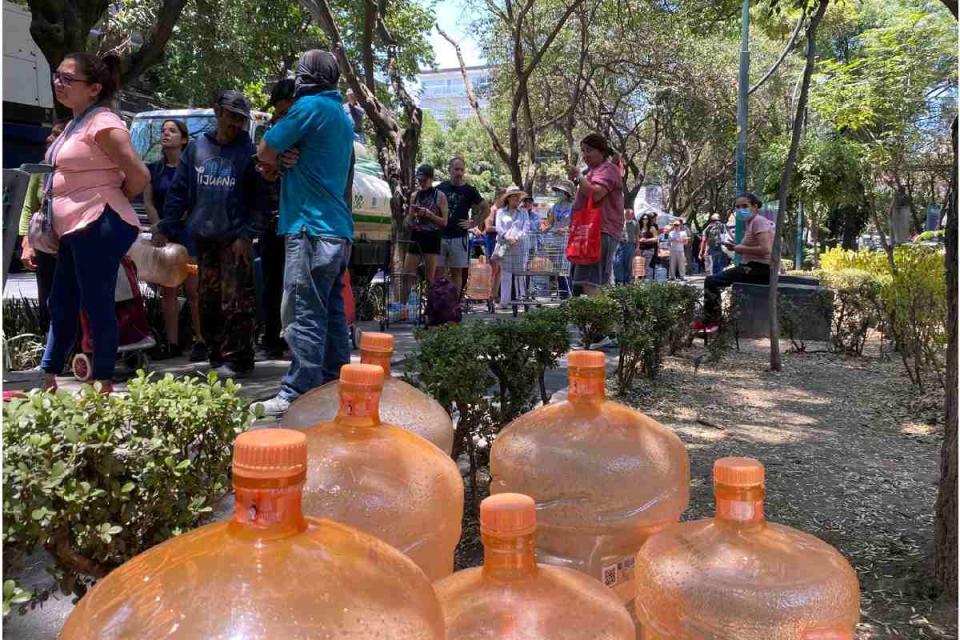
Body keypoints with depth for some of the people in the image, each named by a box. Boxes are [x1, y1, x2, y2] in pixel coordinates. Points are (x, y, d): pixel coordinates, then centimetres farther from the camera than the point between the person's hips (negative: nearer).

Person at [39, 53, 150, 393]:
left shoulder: (102, 123, -12)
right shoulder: (75, 124, 18)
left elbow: (140, 175, -18)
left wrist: (110, 203, -2)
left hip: (98, 227, -10)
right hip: (75, 230, 10)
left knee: (97, 305, -4)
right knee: (61, 306, 14)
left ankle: (105, 386, 7)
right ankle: (49, 382, 24)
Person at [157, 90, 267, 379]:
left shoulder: (248, 151, 0)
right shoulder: (196, 148, 10)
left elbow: (259, 198, -5)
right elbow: (179, 191, 11)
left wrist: (247, 235, -14)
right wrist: (165, 229, 5)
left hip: (234, 239, -4)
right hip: (203, 236, 4)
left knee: (235, 301, -7)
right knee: (208, 301, 9)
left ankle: (236, 359, 1)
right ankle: (215, 356, 20)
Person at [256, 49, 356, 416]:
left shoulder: (310, 106, -7)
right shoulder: (342, 117, 20)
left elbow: (266, 151, -5)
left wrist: (272, 162, 16)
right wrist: (280, 162, 4)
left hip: (311, 228, -9)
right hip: (338, 230, 9)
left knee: (304, 314, -8)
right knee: (331, 312, 11)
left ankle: (298, 395, -6)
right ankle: (333, 388, 17)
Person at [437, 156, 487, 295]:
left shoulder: (469, 190, 2)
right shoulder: (441, 188, 7)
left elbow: (486, 209, 10)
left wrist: (473, 223, 1)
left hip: (459, 236, -1)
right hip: (440, 235, 1)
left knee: (456, 272, 4)